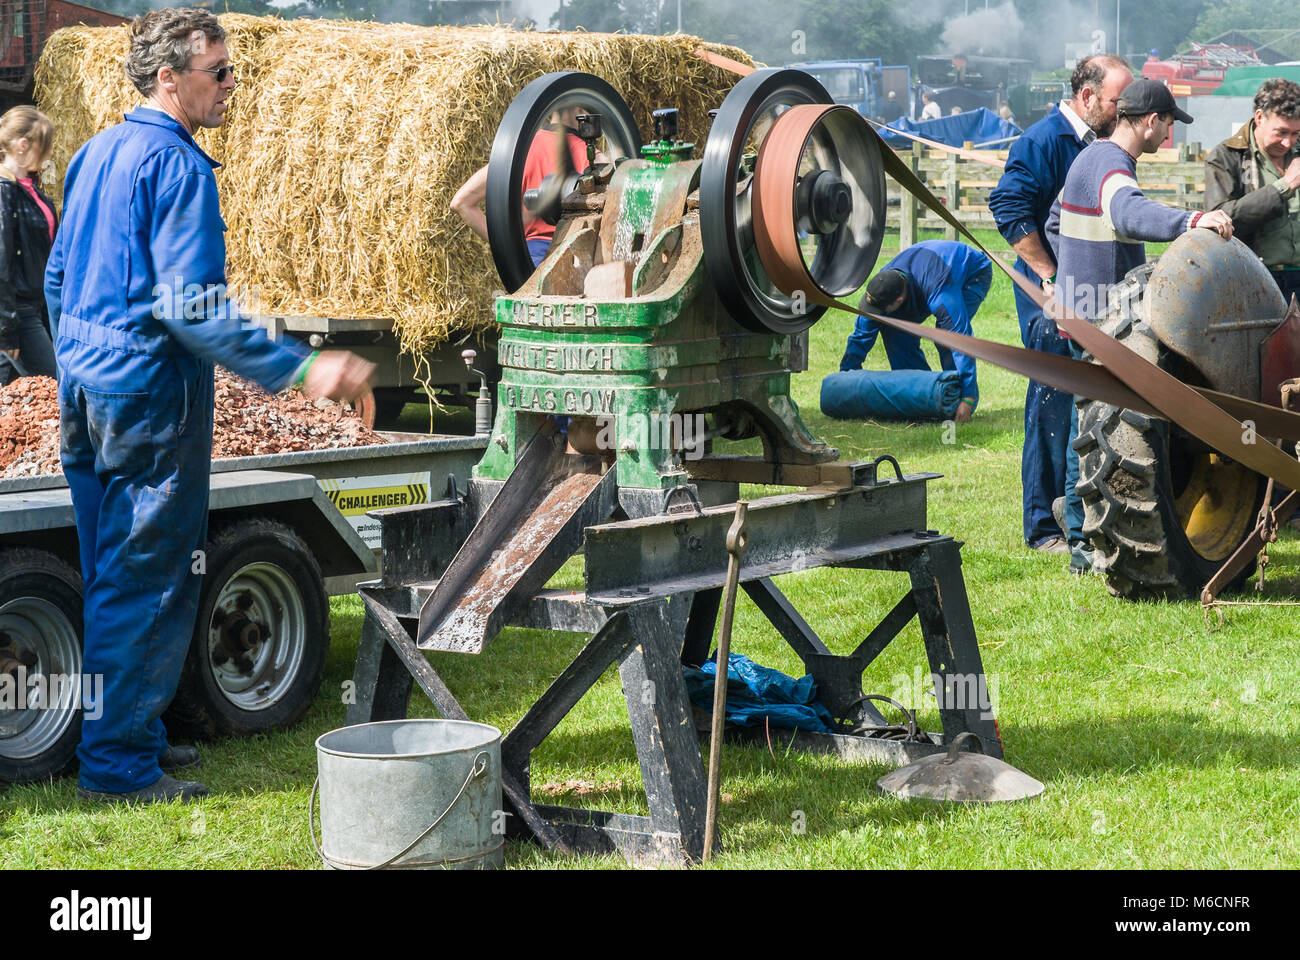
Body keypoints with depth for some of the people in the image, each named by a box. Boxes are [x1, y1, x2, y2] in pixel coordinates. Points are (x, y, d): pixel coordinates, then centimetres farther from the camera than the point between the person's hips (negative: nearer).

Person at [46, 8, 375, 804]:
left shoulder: (97, 154, 13)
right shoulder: (177, 166, -16)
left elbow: (58, 276, 20)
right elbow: (192, 309, -23)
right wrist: (301, 370, -25)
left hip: (84, 388, 9)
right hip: (149, 391, -9)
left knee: (110, 575, 15)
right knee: (149, 581, -3)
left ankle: (126, 733, 24)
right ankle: (119, 762, 0)